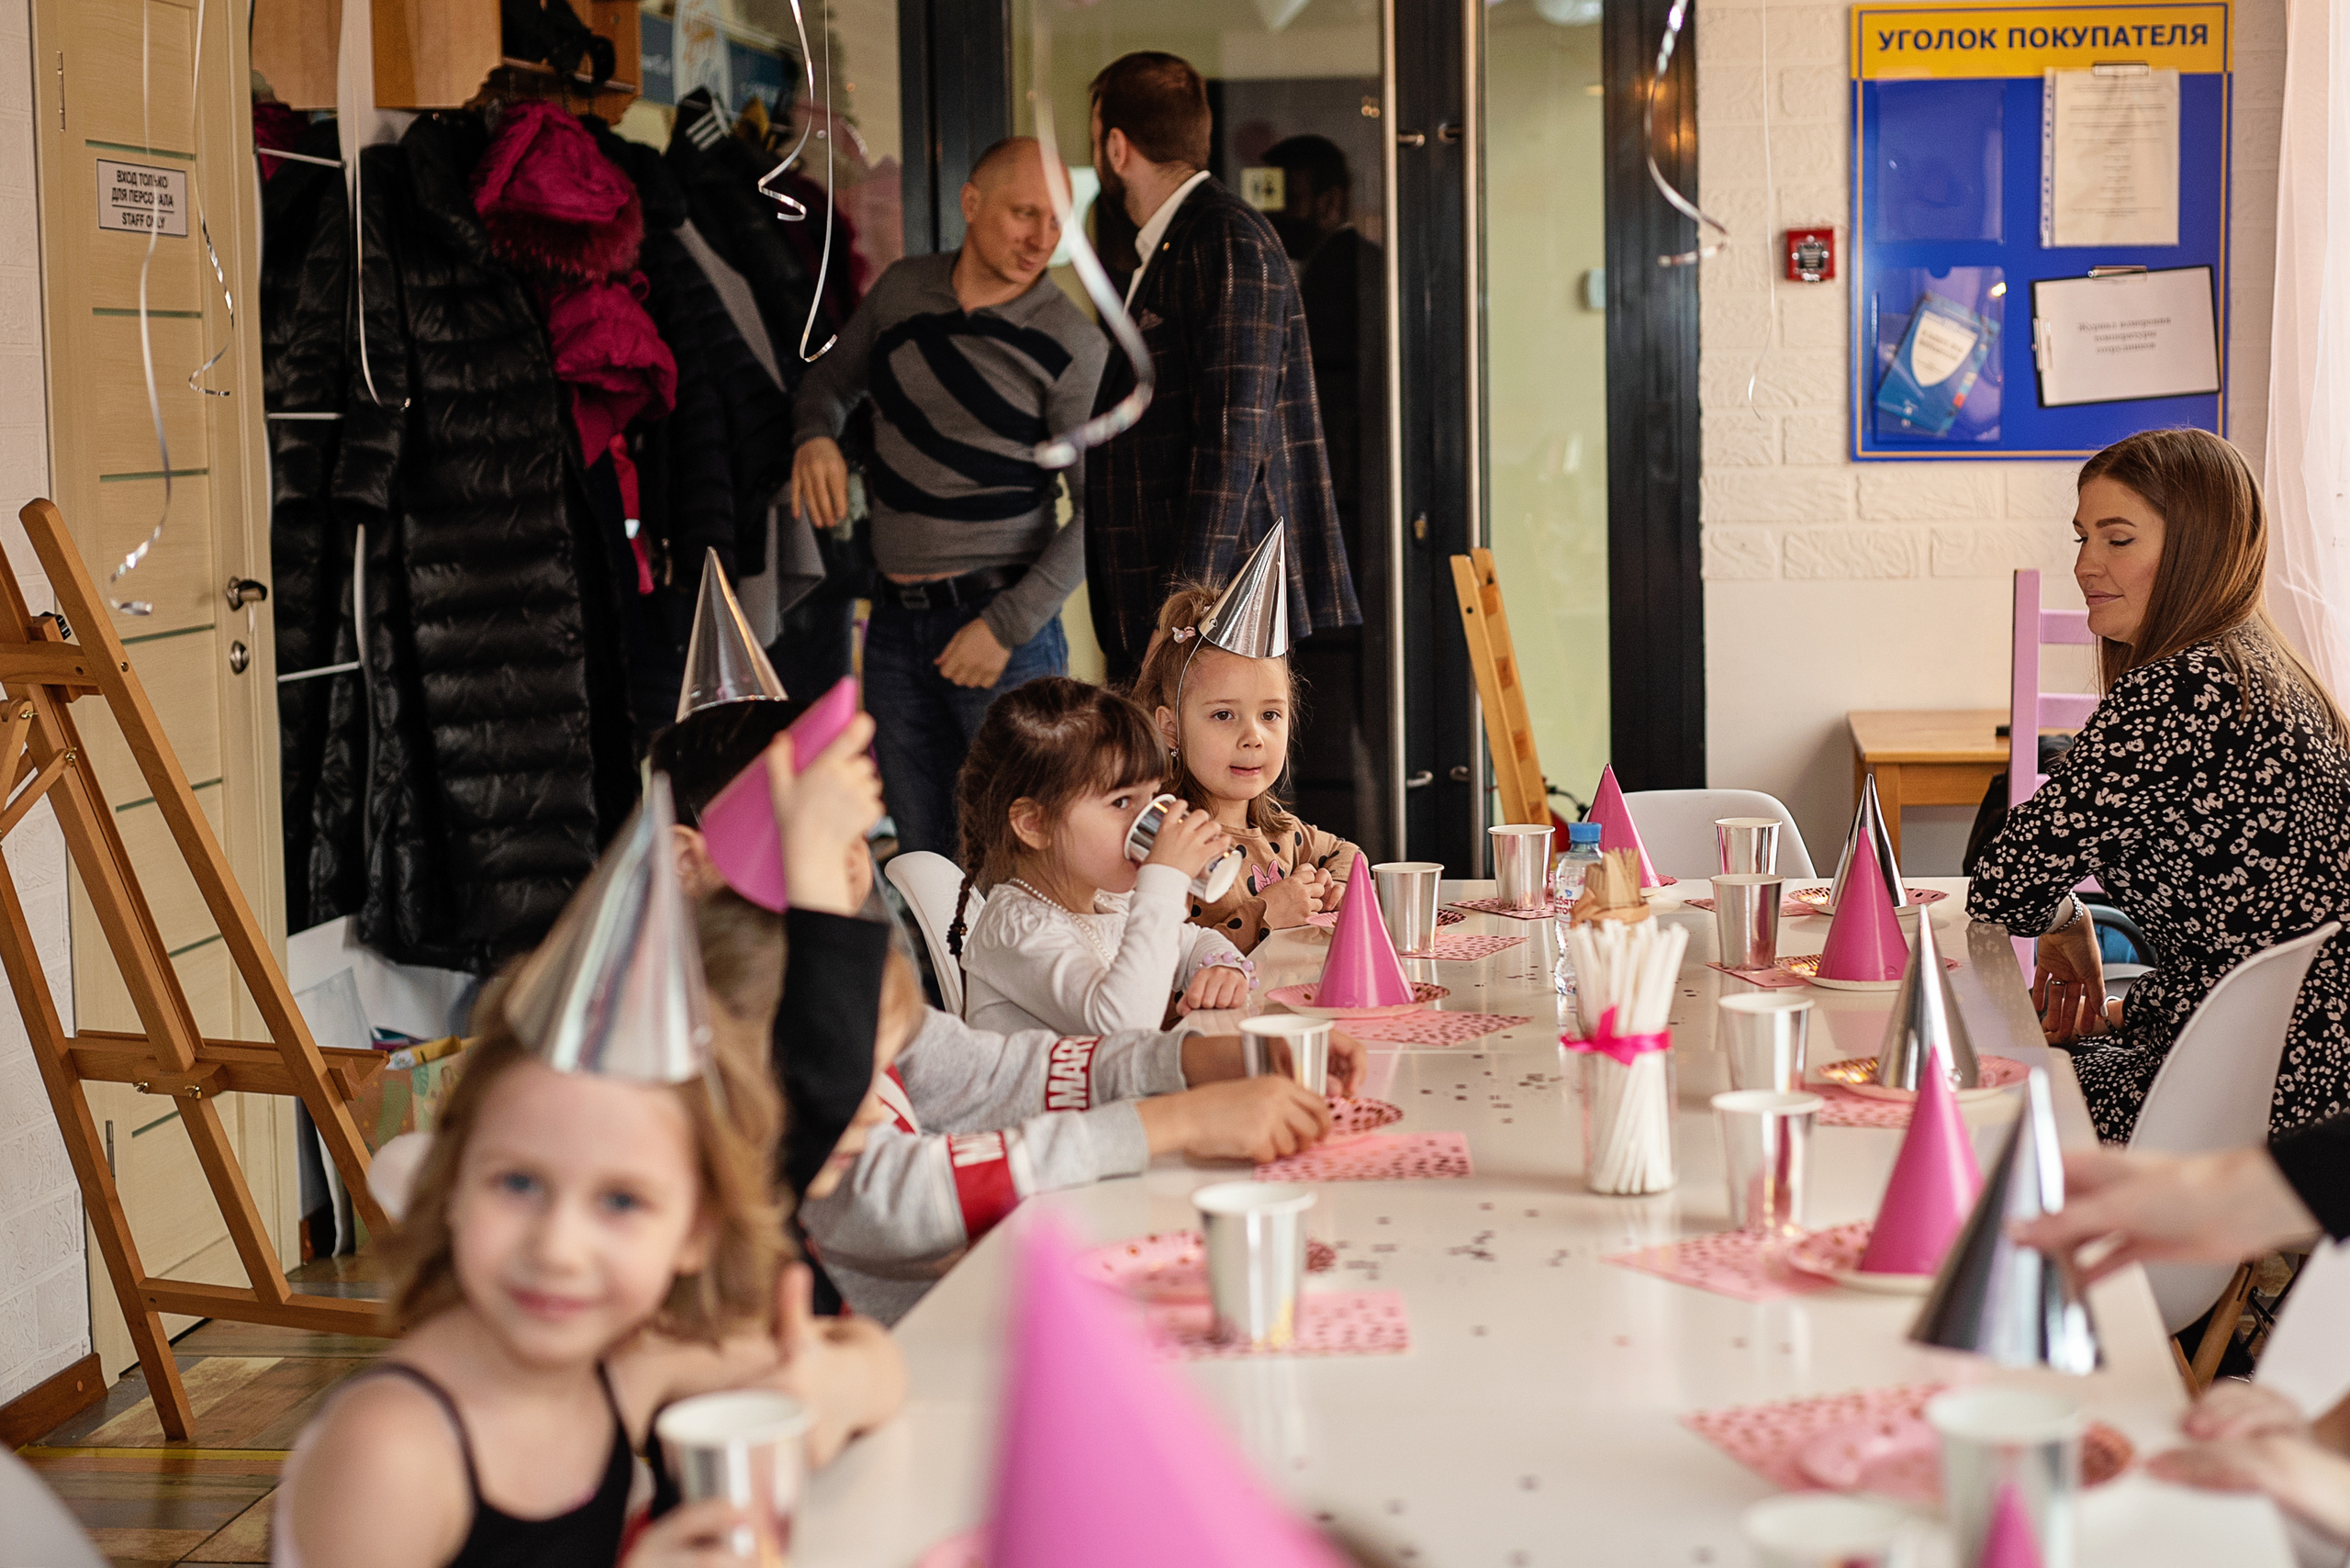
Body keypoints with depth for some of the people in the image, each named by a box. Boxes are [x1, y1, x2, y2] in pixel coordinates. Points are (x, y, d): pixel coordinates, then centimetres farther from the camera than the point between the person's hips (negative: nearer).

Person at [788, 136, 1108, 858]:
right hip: (895, 618, 5)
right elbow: (831, 381, 24)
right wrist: (815, 438, 1)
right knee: (922, 860, 8)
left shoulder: (1072, 345, -8)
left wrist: (1009, 624, -15)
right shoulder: (903, 287, 7)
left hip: (999, 611, -4)